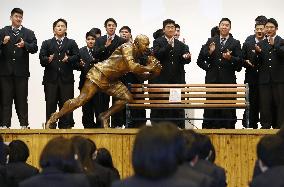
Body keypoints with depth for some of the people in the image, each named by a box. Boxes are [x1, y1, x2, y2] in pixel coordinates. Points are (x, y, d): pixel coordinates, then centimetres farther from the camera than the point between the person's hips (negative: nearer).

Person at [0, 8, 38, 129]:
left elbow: (35, 48, -3)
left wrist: (25, 45, -21)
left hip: (21, 71, 0)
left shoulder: (28, 33, 9)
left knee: (21, 99, 3)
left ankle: (24, 124, 6)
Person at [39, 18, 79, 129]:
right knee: (50, 104, -2)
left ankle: (66, 126, 1)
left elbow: (76, 56, 2)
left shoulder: (71, 43, 16)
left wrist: (69, 59, -18)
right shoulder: (47, 43, 17)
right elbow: (41, 57, 3)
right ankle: (50, 126, 1)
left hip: (66, 78, 0)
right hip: (51, 78, 0)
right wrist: (48, 59, -18)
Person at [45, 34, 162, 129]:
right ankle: (55, 117, -4)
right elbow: (131, 67, -27)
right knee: (81, 100, -14)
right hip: (99, 74, -9)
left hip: (111, 81, 9)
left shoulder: (137, 57, 13)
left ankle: (105, 117, 6)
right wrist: (148, 68, -16)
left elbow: (142, 75, 19)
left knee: (127, 98, -4)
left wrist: (153, 72, 0)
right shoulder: (127, 47, -13)